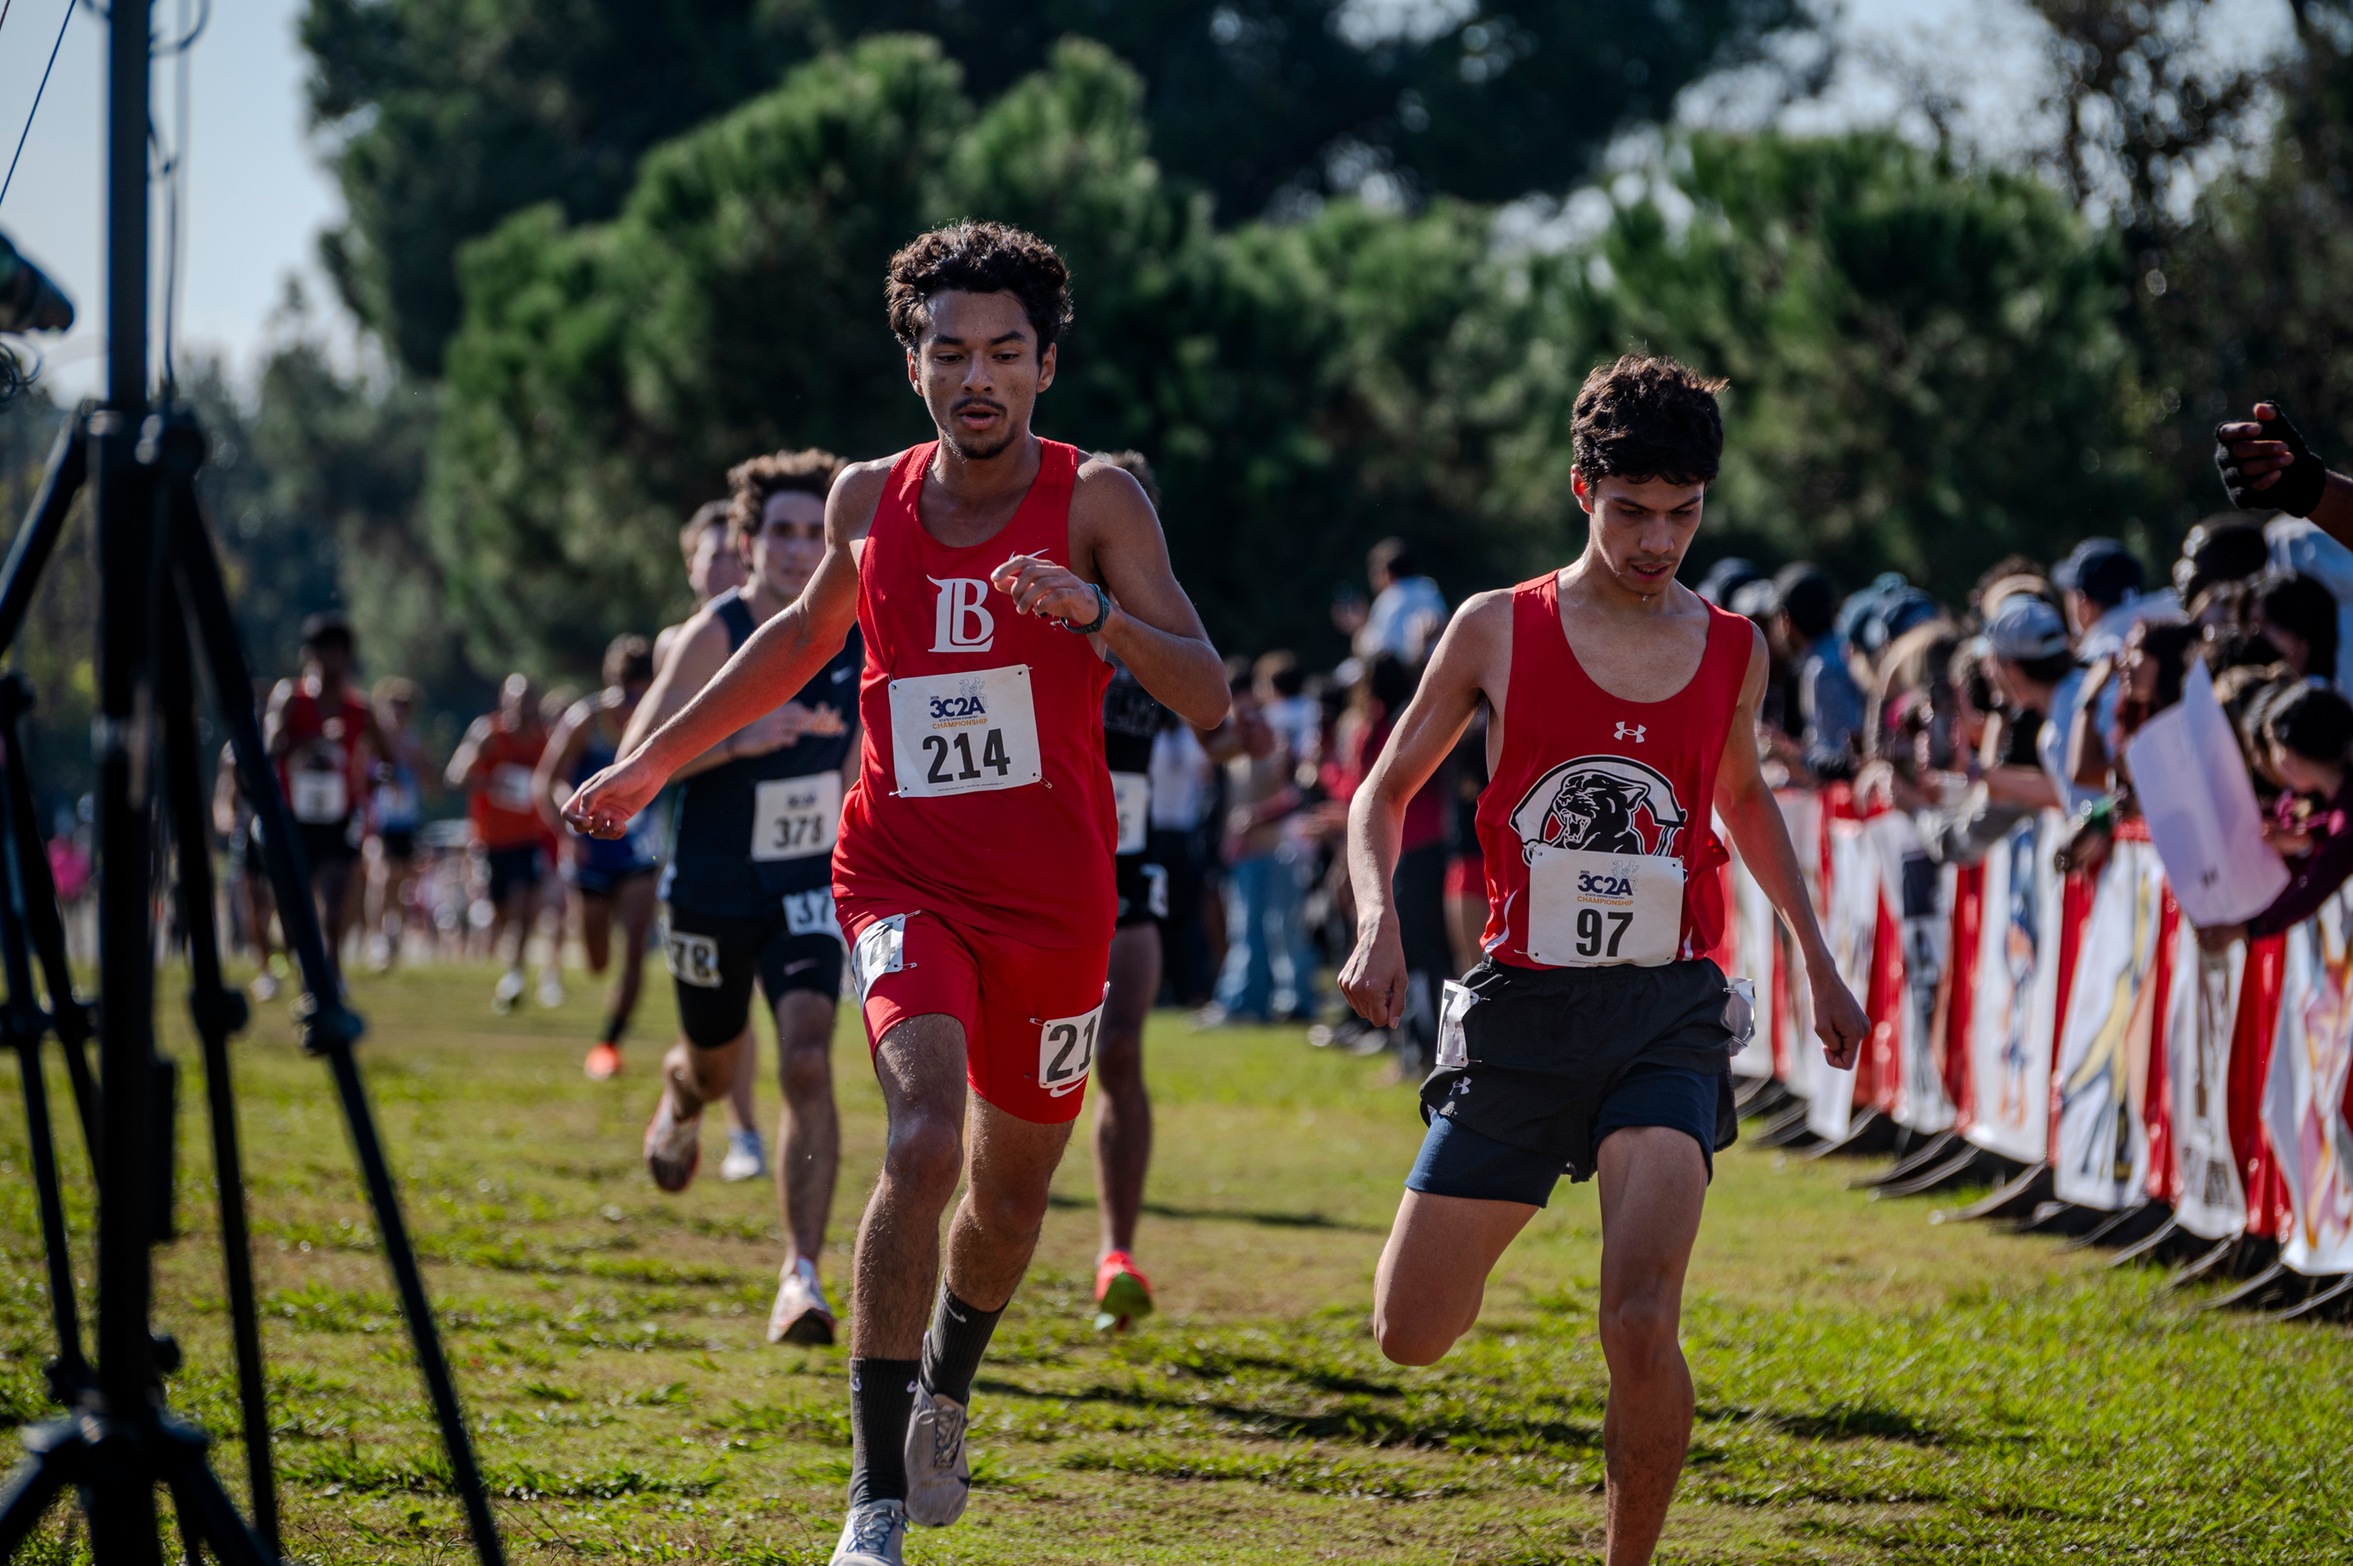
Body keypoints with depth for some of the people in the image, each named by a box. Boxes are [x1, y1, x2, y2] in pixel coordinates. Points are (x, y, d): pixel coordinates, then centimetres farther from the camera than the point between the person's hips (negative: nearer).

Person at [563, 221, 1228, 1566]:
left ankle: (946, 1384, 49)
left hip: (1056, 900, 0)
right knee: (925, 1134, -25)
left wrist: (1095, 611, -32)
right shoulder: (869, 503, 2)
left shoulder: (1097, 500, -7)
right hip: (904, 882, 0)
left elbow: (1208, 699, -14)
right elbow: (807, 635, 24)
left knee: (1011, 1193, 14)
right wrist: (652, 763, 28)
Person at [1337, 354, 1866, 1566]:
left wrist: (1816, 957, 21)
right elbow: (1386, 791, 8)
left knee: (1640, 1323, -22)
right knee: (1413, 1337, 3)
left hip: (1667, 1017, 0)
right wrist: (1377, 920, -10)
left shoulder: (1731, 651, 6)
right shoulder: (1498, 632, 0)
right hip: (1521, 1011, 0)